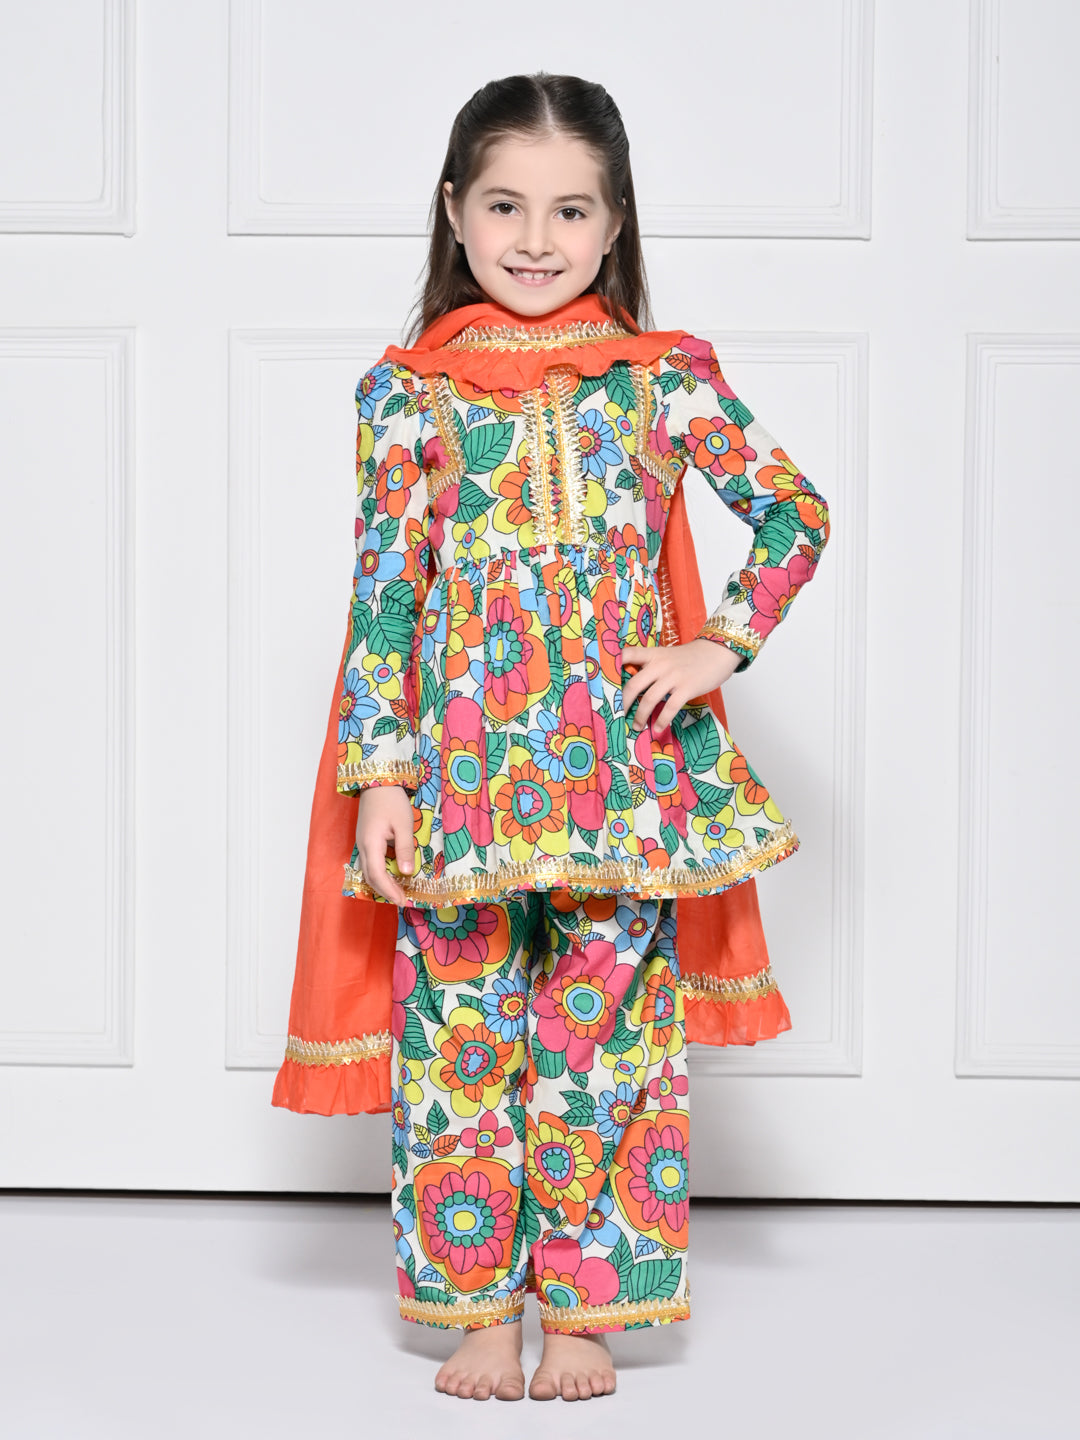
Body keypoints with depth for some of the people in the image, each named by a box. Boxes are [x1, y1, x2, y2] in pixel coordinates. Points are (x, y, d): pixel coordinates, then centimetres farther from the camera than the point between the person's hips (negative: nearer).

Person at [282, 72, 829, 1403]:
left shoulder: (660, 379, 4)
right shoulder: (410, 391, 3)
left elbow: (795, 510, 8)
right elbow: (384, 587, 1)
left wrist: (720, 645, -4)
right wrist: (380, 773, -4)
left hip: (621, 755, 0)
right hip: (460, 756, 0)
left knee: (606, 1022, 5)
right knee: (462, 1024, 5)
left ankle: (586, 1308, 19)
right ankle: (477, 1306, 19)